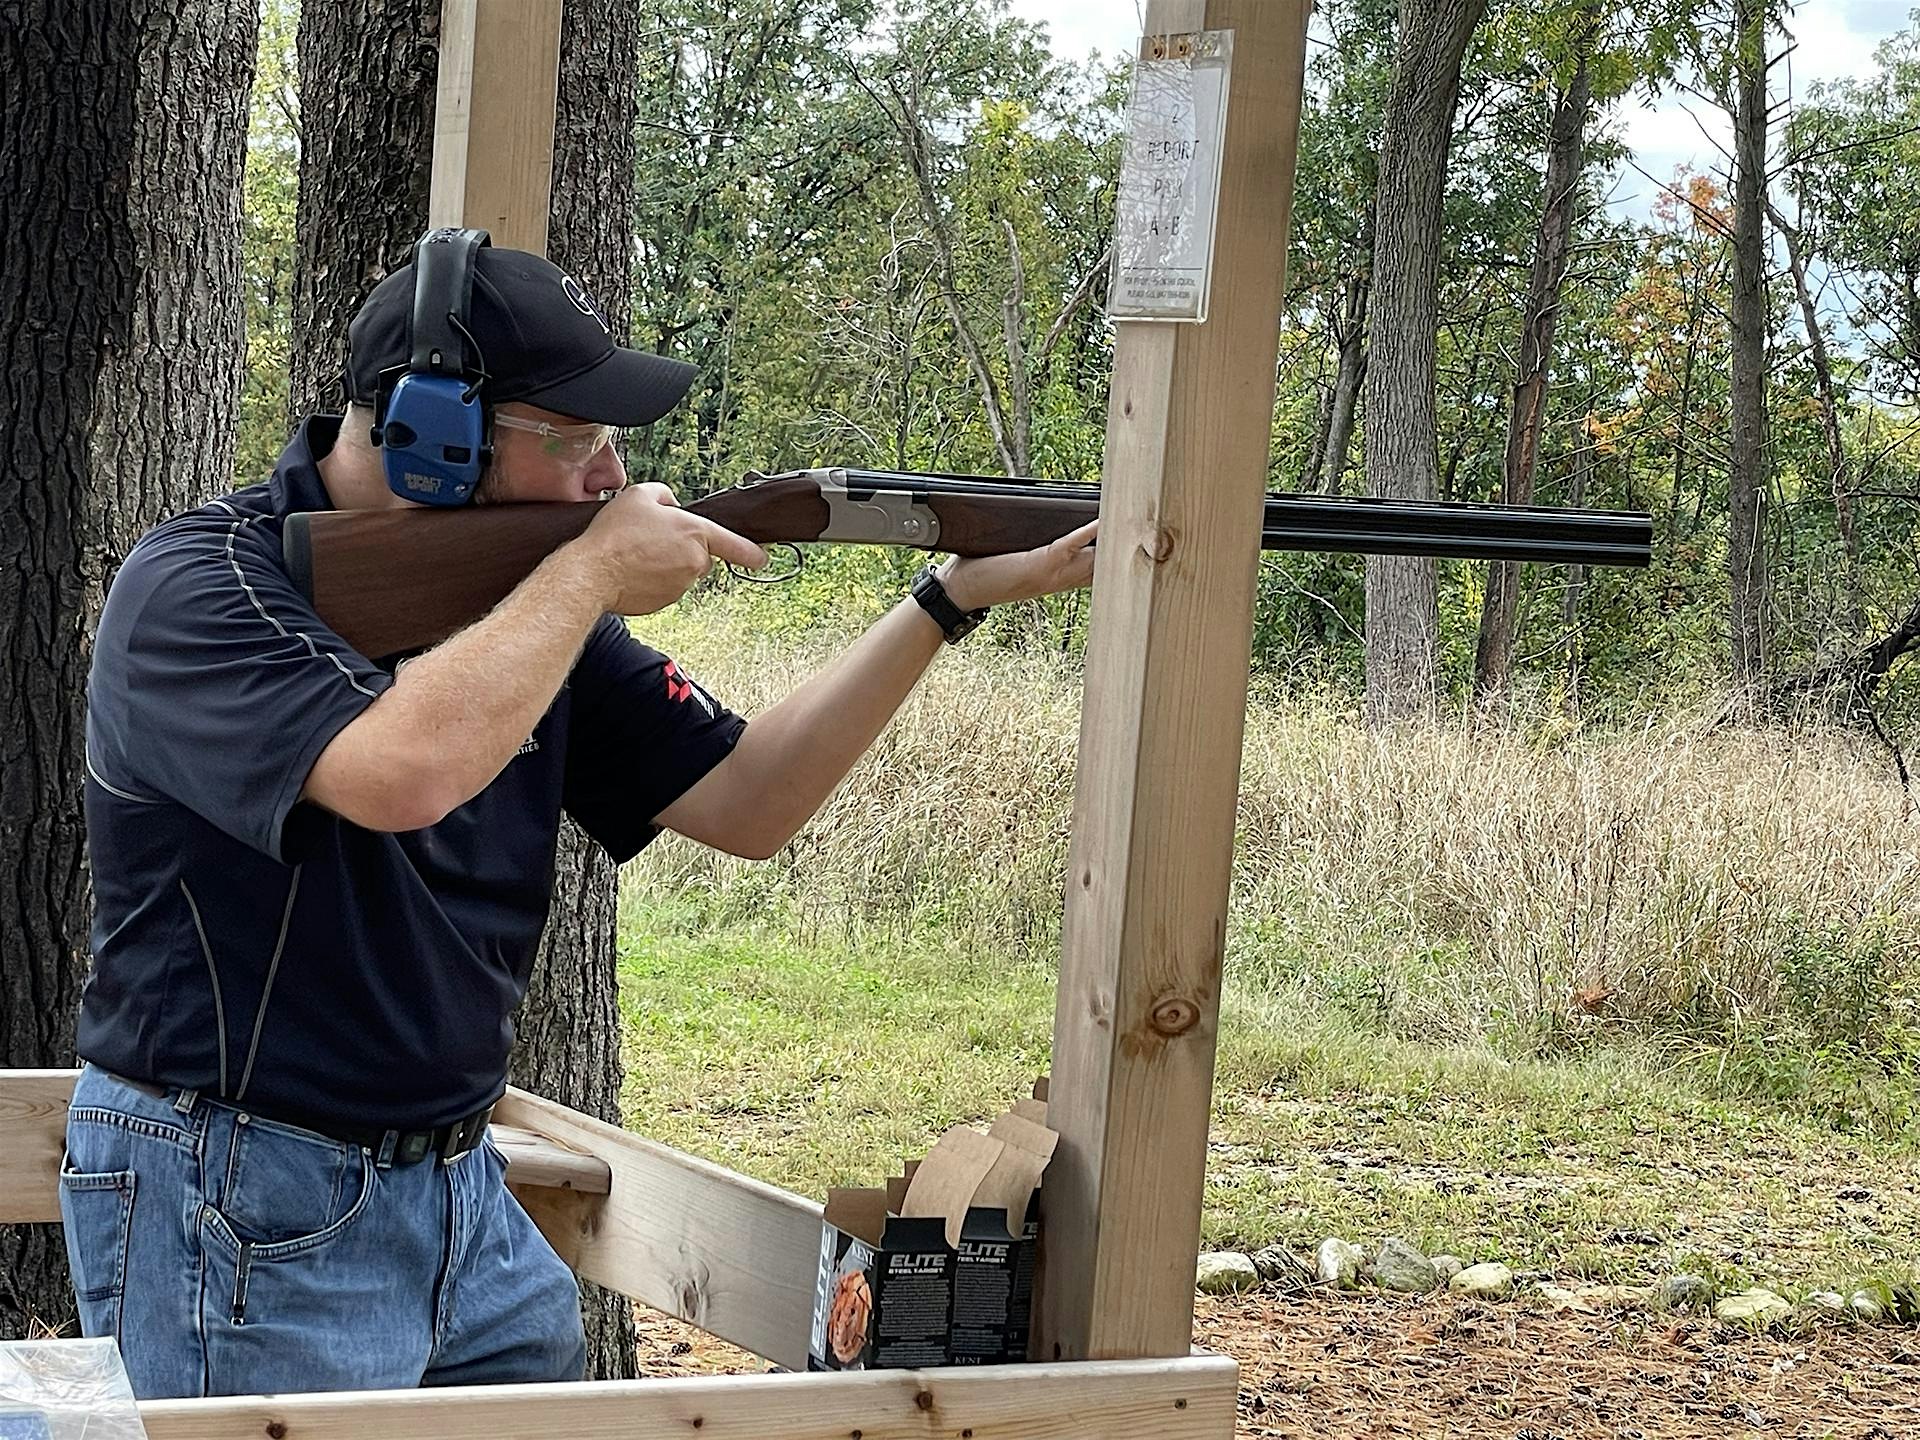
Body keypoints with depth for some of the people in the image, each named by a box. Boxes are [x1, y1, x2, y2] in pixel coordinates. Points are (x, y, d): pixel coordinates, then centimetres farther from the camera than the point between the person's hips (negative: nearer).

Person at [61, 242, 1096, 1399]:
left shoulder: (524, 597, 5)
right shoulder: (197, 587, -18)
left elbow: (743, 804, 5)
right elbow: (405, 770, -36)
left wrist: (955, 599, -3)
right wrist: (595, 569, -21)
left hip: (466, 1204, 7)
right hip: (241, 1217, -7)